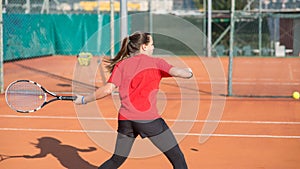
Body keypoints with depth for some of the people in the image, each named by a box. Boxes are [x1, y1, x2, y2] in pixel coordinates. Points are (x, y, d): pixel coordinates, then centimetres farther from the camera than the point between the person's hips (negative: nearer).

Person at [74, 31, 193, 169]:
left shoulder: (121, 65, 11)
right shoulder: (156, 62, 4)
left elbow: (107, 89, 1)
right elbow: (176, 72, -11)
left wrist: (84, 100, 11)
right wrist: (188, 72, 10)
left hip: (125, 120, 4)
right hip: (148, 119, -4)